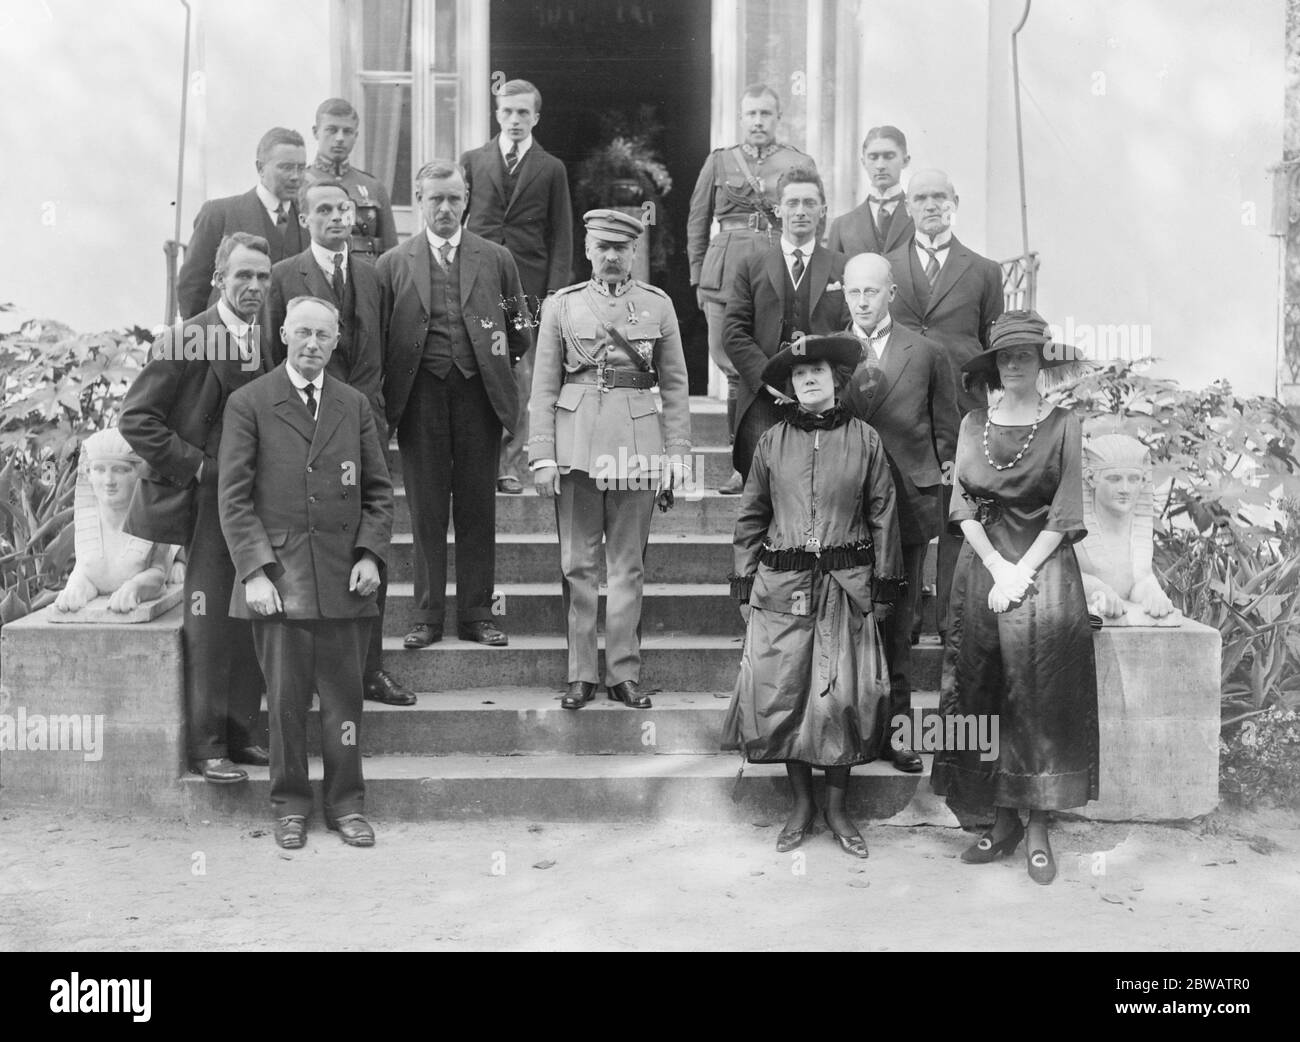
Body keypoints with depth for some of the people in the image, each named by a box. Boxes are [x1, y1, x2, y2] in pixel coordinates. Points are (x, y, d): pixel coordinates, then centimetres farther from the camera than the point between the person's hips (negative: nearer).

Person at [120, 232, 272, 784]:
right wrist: (191, 463, -12)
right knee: (210, 623, -4)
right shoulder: (186, 340, -9)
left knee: (252, 621, 8)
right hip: (206, 500, -5)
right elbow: (136, 418, -10)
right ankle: (206, 746, 6)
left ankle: (240, 733, 19)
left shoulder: (271, 342, 9)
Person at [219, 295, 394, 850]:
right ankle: (290, 805, 18)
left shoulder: (354, 404, 13)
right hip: (277, 578, -2)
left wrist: (371, 554, 0)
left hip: (344, 577, 2)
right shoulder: (248, 403, 3)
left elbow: (378, 489, 14)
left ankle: (346, 804, 18)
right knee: (285, 699, 2)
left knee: (344, 697, 5)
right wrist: (255, 570, -10)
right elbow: (234, 497, -1)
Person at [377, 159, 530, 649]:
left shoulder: (496, 259, 11)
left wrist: (507, 342, 0)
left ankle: (476, 613, 12)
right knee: (426, 511, 3)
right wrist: (382, 405, -1)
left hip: (478, 393, 1)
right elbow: (380, 338, 5)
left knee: (478, 510, 4)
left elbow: (522, 332, 17)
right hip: (420, 394, 0)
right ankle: (428, 615, 12)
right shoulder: (393, 263, 9)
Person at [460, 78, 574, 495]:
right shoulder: (472, 161, 12)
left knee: (520, 379, -1)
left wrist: (554, 293, -4)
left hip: (528, 287, -1)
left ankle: (508, 464, 6)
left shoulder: (551, 169, 9)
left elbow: (560, 238, 6)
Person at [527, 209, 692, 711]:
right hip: (576, 440, 0)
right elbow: (544, 387, 5)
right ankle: (581, 674, 12)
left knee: (628, 564, 4)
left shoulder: (658, 305, 8)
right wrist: (541, 455, -3)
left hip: (637, 444, 0)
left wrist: (678, 456, 2)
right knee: (578, 564, 3)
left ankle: (625, 674, 12)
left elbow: (675, 387, 8)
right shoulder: (562, 305, 7)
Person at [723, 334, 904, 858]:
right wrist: (744, 586, 6)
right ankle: (801, 803, 18)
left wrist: (883, 587, 3)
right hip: (781, 588, 1)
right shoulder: (772, 442, 5)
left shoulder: (865, 440, 3)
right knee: (781, 694, 0)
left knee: (842, 699, -1)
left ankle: (836, 809, 16)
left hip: (845, 588, -1)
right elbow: (750, 519, 10)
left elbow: (882, 517, 5)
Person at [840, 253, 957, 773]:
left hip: (908, 502, 0)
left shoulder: (926, 353, 8)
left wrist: (938, 474, 5)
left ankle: (895, 725, 12)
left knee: (897, 622, 5)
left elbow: (945, 429, 12)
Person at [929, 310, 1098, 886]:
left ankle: (1038, 826, 0)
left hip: (1043, 563, -3)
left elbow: (1065, 514, -3)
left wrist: (1020, 573, -10)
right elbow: (963, 504, 5)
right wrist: (997, 567, -7)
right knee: (983, 693, 1)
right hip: (983, 562, 3)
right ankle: (1003, 820, 9)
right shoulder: (973, 424, 11)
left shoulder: (1063, 425, 2)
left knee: (1041, 693, -9)